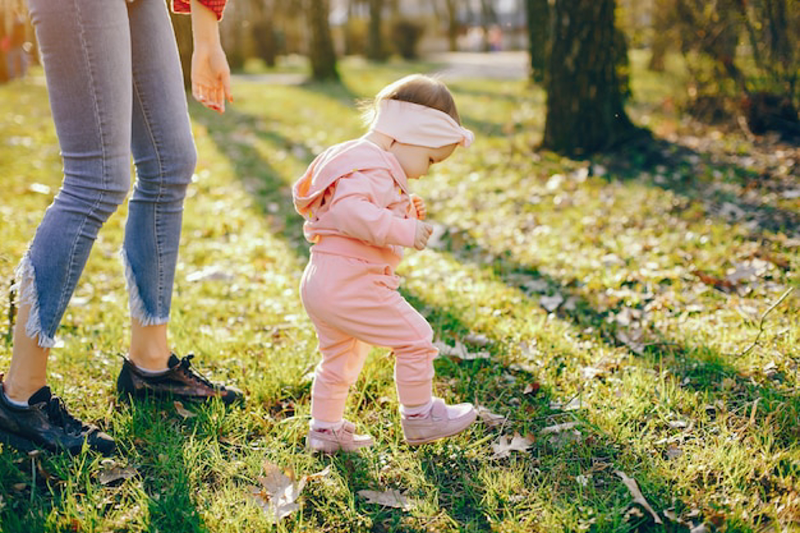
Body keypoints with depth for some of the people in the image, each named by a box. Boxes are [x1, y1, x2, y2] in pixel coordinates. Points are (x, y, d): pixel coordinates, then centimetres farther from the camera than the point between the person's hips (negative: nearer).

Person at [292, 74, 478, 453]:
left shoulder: (359, 160, 18)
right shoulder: (372, 170, -17)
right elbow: (350, 211, -34)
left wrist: (405, 214, 15)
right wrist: (403, 230, -30)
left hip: (320, 281, 11)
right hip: (350, 286, -11)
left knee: (338, 358, 23)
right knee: (415, 338, 1)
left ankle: (324, 428, 34)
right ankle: (418, 417, 16)